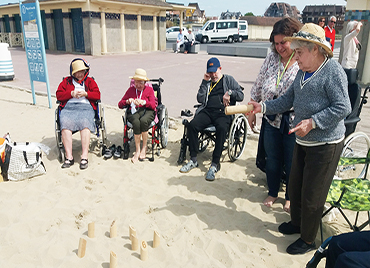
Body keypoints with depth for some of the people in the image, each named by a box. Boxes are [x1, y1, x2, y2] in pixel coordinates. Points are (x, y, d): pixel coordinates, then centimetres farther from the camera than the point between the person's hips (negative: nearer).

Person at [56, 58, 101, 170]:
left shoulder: (90, 81, 25)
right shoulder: (66, 81, 27)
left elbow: (97, 95, 12)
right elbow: (58, 95, 14)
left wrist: (85, 94, -3)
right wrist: (71, 94, 0)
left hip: (86, 107, -1)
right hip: (68, 107, 1)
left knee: (85, 124, -34)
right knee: (65, 124, -31)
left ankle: (85, 156, -36)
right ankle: (69, 157, -31)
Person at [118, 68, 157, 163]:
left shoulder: (149, 89, 16)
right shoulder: (131, 89, 21)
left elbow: (153, 105, 0)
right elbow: (120, 104, 16)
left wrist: (143, 102, -17)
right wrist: (127, 101, -4)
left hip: (147, 111, -1)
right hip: (133, 112, 1)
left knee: (143, 121, -37)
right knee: (136, 122, -36)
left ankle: (144, 148, -20)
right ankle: (137, 150, -23)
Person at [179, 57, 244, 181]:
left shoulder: (228, 79, 17)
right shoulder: (207, 82, 22)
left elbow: (241, 95, 9)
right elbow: (200, 99, 8)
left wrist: (229, 93, -8)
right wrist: (205, 82, 4)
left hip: (223, 113, -3)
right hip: (207, 111, 3)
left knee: (222, 129, -35)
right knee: (192, 125, -24)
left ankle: (215, 164, -28)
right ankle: (193, 160, -13)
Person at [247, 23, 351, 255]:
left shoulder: (333, 71, -16)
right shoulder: (303, 72, 10)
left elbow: (343, 108, -20)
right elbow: (289, 99, 13)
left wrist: (312, 122, -25)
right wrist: (263, 107, 3)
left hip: (326, 144, -8)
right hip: (303, 141, 8)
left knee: (312, 196, 3)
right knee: (295, 187, 20)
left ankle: (308, 240, 24)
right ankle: (297, 222, 44)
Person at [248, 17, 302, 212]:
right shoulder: (272, 58, 3)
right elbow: (258, 85, 9)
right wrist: (252, 111, 9)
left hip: (293, 124, -4)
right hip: (271, 121, 4)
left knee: (292, 163, 12)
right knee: (272, 160, 18)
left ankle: (290, 197, 37)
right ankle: (272, 192, 41)